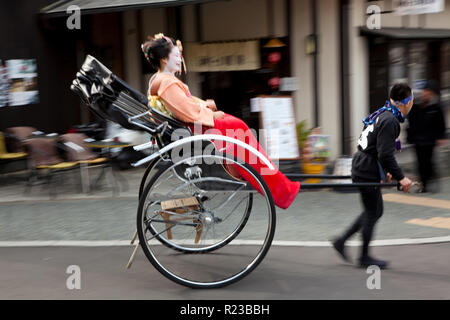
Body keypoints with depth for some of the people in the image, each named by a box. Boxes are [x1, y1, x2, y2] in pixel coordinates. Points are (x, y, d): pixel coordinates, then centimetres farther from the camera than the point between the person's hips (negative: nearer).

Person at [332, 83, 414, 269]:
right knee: (372, 213, 2)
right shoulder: (390, 121, -20)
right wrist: (400, 178, -20)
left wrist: (385, 170, 25)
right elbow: (385, 154, -24)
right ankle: (365, 258, 15)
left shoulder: (383, 115, 12)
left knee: (375, 211, 18)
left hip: (362, 167, 10)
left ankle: (341, 241, 22)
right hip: (368, 172, -10)